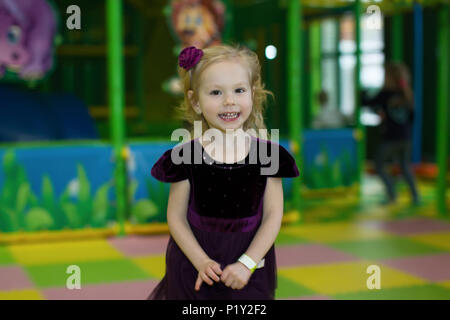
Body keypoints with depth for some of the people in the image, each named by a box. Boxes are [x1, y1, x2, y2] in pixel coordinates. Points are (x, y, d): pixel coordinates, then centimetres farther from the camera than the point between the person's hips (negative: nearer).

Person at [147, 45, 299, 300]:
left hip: (250, 267, 1)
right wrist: (201, 262, -13)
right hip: (194, 264, 0)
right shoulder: (186, 156, -8)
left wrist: (246, 263, -11)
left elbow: (273, 216, -4)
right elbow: (176, 216, -4)